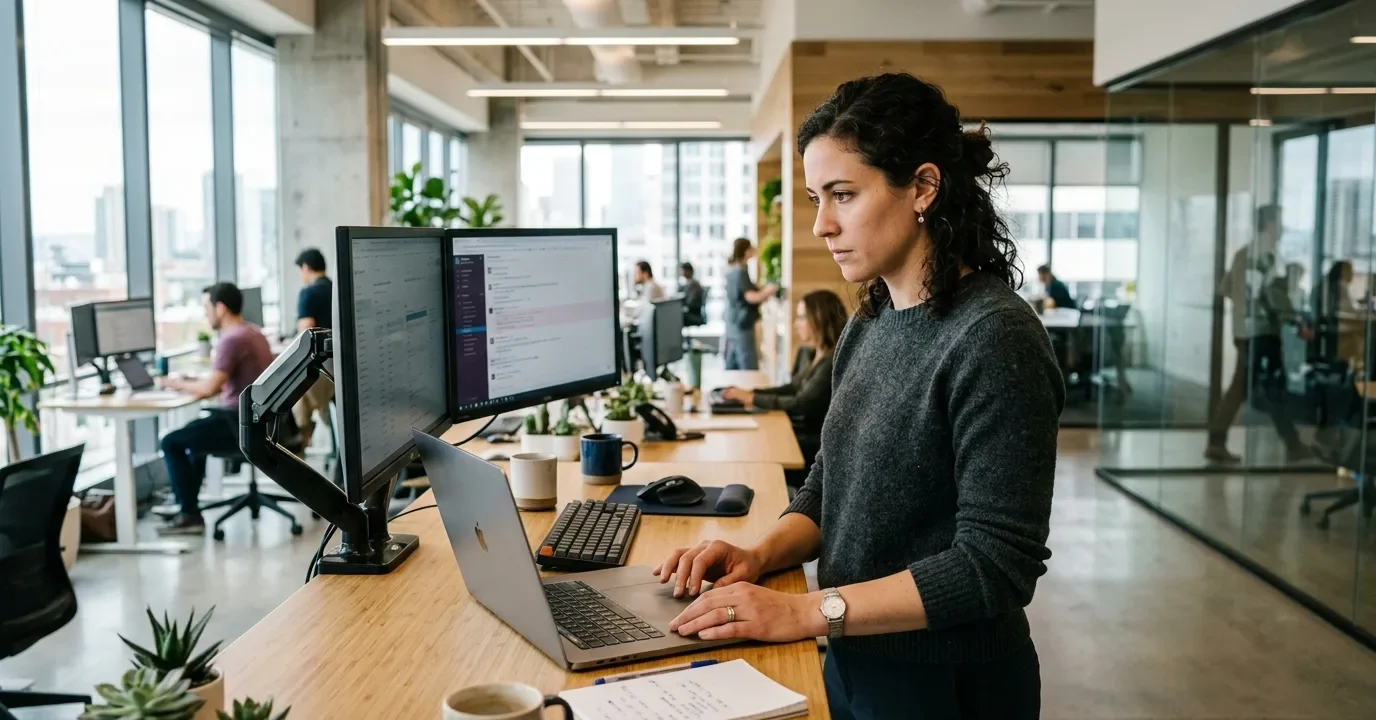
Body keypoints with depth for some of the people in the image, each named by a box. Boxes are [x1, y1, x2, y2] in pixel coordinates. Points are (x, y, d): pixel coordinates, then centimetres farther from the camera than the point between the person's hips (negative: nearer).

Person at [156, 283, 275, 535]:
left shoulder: (232, 339, -18)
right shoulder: (252, 333, 13)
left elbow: (210, 388, -22)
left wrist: (177, 384, -4)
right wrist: (192, 382, 9)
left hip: (242, 423, -10)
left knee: (171, 442, -1)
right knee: (194, 431, 30)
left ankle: (190, 515, 2)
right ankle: (186, 500, 34)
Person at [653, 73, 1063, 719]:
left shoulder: (993, 338, -22)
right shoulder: (868, 326, 3)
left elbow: (997, 563, -24)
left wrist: (808, 611, -26)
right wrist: (761, 554, -7)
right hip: (853, 666, 7)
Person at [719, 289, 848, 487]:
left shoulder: (834, 361, -20)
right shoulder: (807, 352, 10)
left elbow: (801, 404, -22)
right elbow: (794, 387, 19)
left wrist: (753, 399, -13)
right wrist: (751, 392, 5)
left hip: (821, 444, -9)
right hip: (804, 431, 9)